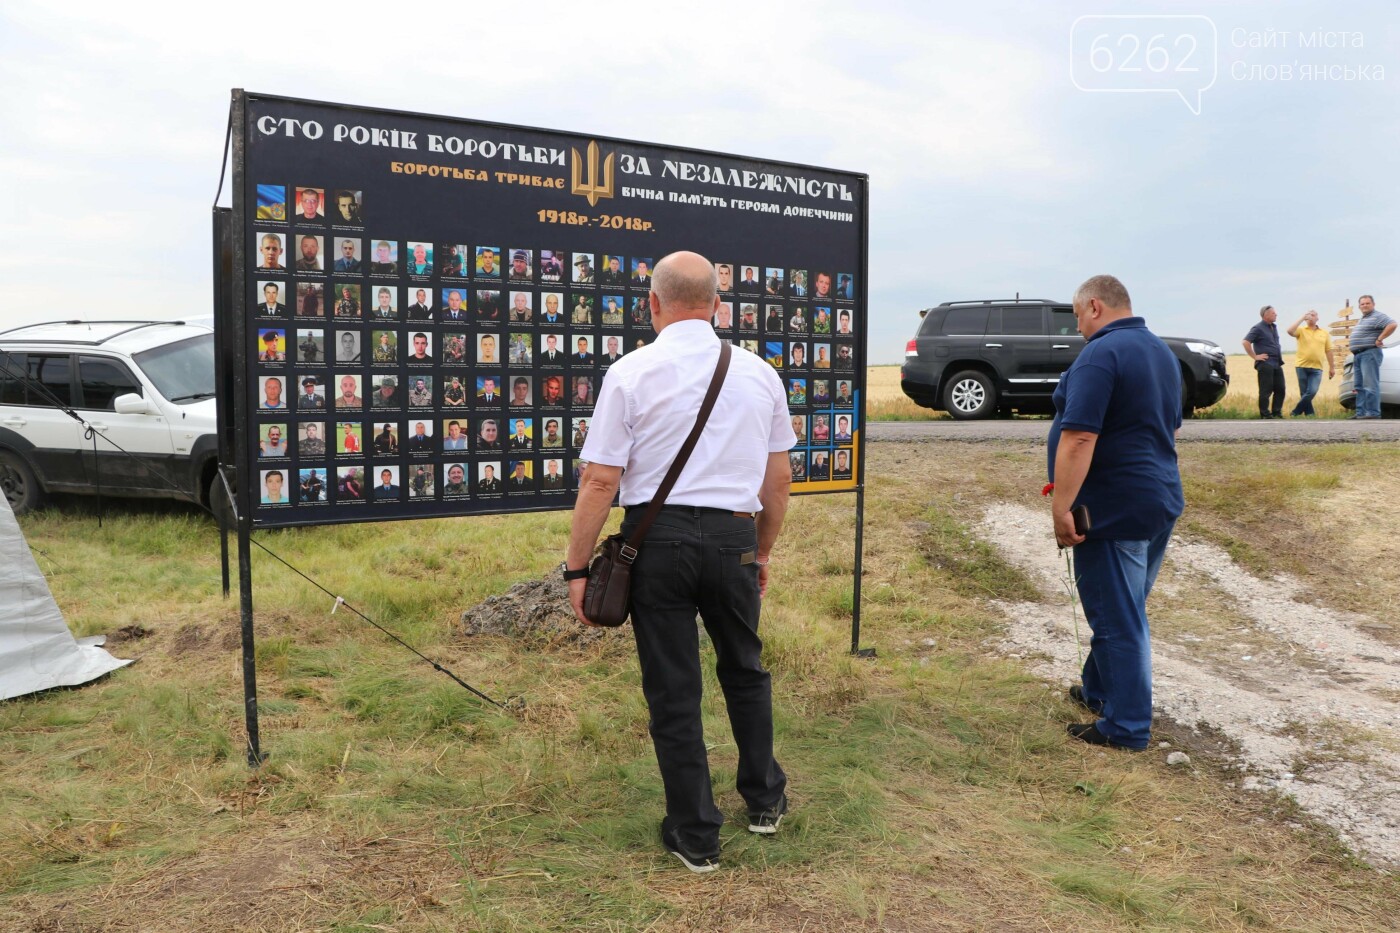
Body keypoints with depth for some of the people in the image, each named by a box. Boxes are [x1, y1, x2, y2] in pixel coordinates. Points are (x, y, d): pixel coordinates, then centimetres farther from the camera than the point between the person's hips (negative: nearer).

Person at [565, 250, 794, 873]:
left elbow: (600, 481, -10)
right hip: (732, 538, 3)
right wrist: (764, 551, 22)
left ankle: (695, 837, 24)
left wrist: (577, 566, -2)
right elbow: (778, 477, 10)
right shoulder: (758, 373, 4)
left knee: (672, 688, 10)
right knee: (744, 670, 25)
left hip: (657, 537, -3)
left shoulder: (632, 372, -7)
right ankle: (764, 800, 41)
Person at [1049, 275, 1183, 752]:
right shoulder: (1162, 351, 13)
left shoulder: (1100, 355, -18)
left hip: (1114, 510, -9)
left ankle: (1126, 726, 9)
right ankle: (1099, 690, 36)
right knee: (1124, 609, 21)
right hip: (1161, 500, 10)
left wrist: (1061, 508, -24)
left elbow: (1079, 438, -26)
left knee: (1118, 619, 0)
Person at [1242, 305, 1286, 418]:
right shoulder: (1258, 328, -9)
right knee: (1266, 391, -4)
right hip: (1265, 364, -8)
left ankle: (1277, 413, 18)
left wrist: (1280, 355, 17)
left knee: (1280, 389, 8)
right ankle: (1265, 415, 2)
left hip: (1277, 364, 8)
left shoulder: (1274, 327, 17)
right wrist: (1255, 356, -17)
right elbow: (1245, 342, -19)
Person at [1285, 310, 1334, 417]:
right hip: (1302, 366, -1)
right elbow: (1290, 331, -19)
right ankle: (1310, 413, 12)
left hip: (1317, 368, 1)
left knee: (1312, 392, -14)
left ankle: (1296, 412, -5)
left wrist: (1331, 367, 11)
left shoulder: (1324, 332, 11)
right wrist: (1302, 318, -13)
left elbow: (1328, 350, 13)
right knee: (1304, 393, 2)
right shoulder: (1301, 330, 4)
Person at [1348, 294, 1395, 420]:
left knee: (1370, 385, -12)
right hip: (1358, 355, 10)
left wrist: (1379, 339, -19)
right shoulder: (1362, 319, 22)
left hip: (1370, 354, -10)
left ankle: (1373, 413, -14)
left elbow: (1392, 325, -21)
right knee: (1359, 386, 8)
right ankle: (1361, 412, 10)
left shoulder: (1377, 316, -7)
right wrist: (1352, 344, 19)